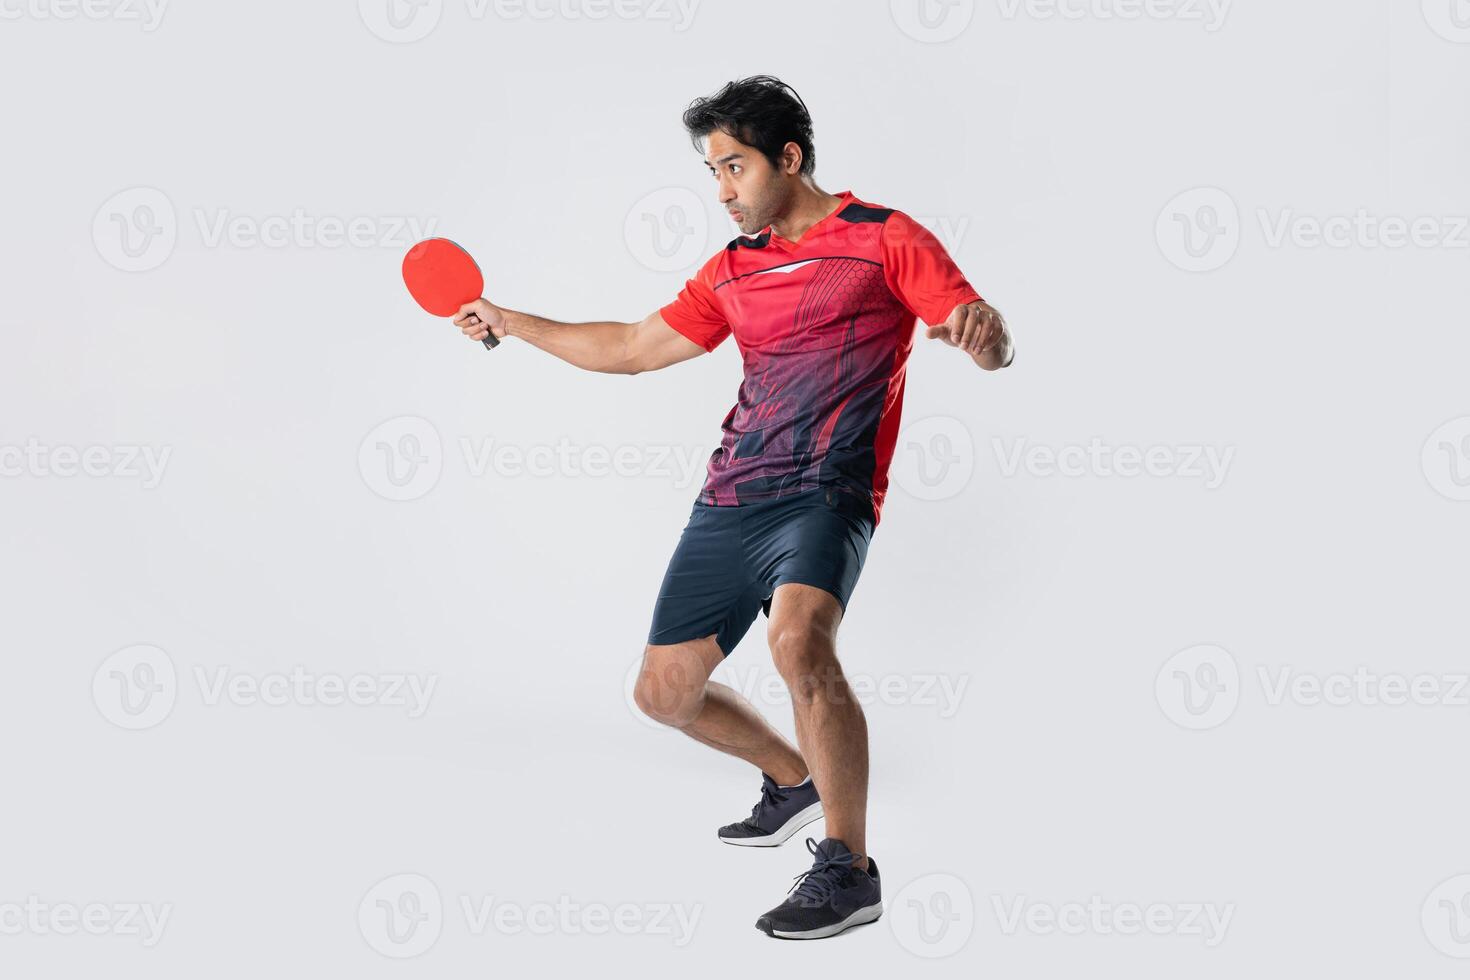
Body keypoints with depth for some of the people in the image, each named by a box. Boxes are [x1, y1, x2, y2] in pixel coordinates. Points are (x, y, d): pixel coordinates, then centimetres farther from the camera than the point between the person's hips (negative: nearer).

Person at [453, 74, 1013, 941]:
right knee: (664, 692, 9)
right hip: (728, 503, 7)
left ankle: (849, 868, -21)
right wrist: (508, 321, 29)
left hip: (824, 497, -7)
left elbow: (994, 346, -7)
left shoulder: (885, 237, 1)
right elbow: (634, 348, 26)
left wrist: (981, 330, -31)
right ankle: (793, 782, 35)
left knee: (799, 640, -34)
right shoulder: (734, 270, 18)